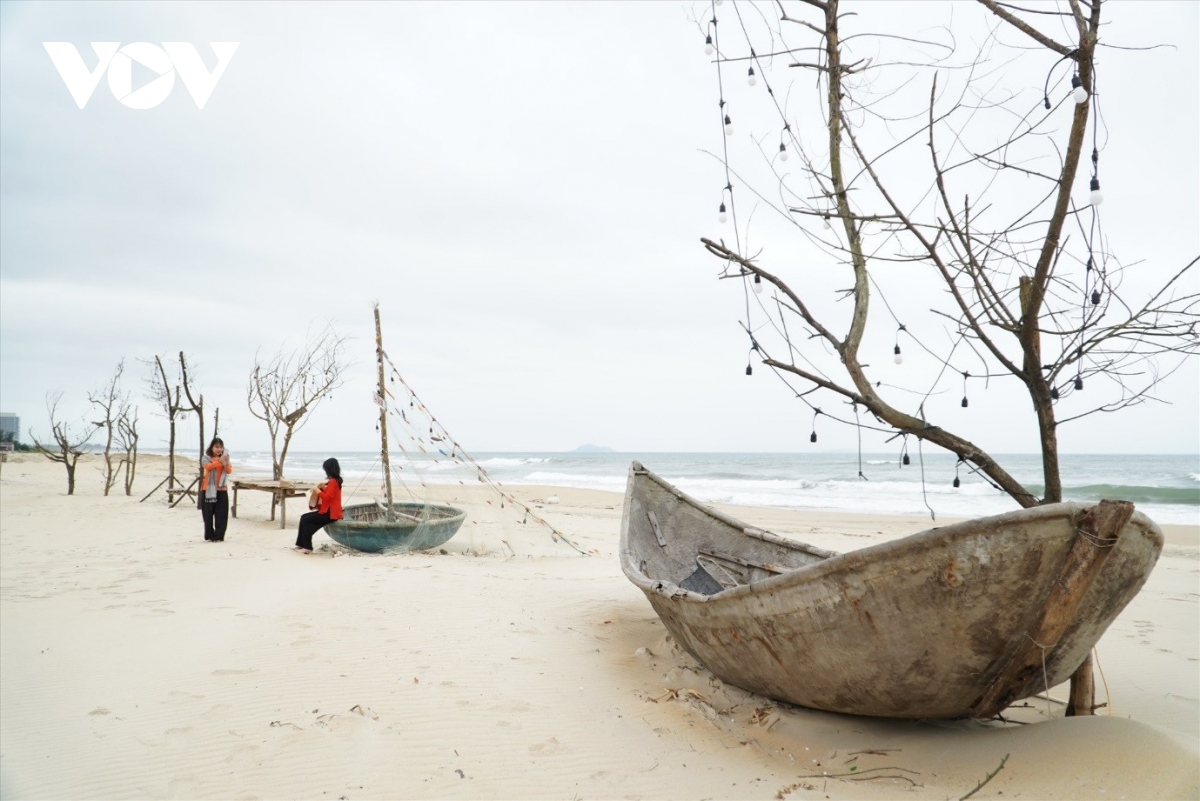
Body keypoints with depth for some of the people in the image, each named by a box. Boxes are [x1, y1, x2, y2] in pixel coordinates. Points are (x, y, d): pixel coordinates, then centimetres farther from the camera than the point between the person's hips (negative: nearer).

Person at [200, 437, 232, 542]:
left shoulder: (225, 458, 9)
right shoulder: (206, 458, 0)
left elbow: (229, 471, -3)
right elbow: (208, 466, -21)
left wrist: (226, 462, -22)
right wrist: (220, 460, -34)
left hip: (221, 490, 2)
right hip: (208, 489, -2)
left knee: (221, 514, 0)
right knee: (208, 514, 1)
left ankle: (219, 536, 6)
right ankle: (209, 536, 9)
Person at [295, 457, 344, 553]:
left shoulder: (333, 481, -17)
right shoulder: (334, 481, 14)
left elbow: (327, 497, -24)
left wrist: (317, 489, -13)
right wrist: (323, 487, 10)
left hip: (330, 513, -10)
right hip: (328, 510, 10)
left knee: (305, 520, -10)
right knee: (304, 517, 11)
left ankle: (307, 547, -4)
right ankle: (301, 544, 12)